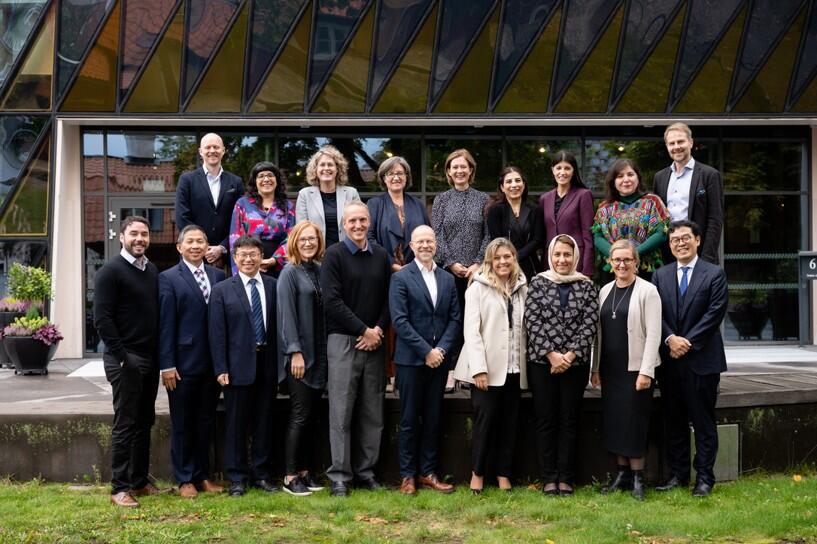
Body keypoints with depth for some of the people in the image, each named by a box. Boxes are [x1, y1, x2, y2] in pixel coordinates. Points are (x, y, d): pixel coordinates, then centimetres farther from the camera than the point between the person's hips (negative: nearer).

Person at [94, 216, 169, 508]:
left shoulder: (152, 271, 12)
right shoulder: (110, 271, -8)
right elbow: (102, 319, -13)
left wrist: (160, 355, 9)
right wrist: (121, 358, -17)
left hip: (150, 359, 7)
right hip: (125, 360, -7)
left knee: (144, 422, 12)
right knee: (125, 424, -3)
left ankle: (140, 481, 21)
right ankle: (120, 488, 3)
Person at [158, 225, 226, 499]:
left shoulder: (218, 276, 8)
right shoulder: (168, 279, -3)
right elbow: (165, 324, -7)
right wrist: (167, 365, -11)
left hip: (212, 363, 4)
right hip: (184, 363, -4)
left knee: (206, 422, 11)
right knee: (182, 424, 6)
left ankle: (202, 476, 22)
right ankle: (185, 480, 16)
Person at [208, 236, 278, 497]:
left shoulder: (273, 286, 6)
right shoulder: (222, 290, 1)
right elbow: (217, 333, -2)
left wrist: (280, 363, 1)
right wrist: (221, 369, -8)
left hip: (267, 364, 2)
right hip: (238, 365, -2)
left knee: (264, 422, 9)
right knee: (235, 424, 4)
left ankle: (262, 474, 19)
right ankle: (236, 478, 13)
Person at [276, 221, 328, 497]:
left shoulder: (320, 270, 12)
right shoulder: (290, 273, -5)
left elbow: (326, 311, 12)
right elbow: (286, 314, -11)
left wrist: (328, 351, 7)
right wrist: (295, 352, -16)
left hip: (320, 354, 6)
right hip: (300, 355, -6)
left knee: (311, 416, 9)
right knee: (300, 415, -5)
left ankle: (307, 472, 16)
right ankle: (291, 476, 2)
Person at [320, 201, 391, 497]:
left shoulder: (381, 256, 11)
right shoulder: (334, 255, -2)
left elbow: (388, 298, 10)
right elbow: (332, 300, -9)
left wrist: (378, 331, -5)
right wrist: (363, 330, -11)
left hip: (374, 342, 4)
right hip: (343, 341, -4)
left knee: (372, 413, 6)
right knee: (341, 412, -3)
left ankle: (366, 471, 15)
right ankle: (340, 475, 3)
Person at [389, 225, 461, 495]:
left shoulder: (447, 279, 11)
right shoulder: (401, 278, -4)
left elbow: (455, 319, 8)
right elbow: (400, 321, -11)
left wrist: (441, 349, -7)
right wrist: (426, 351, -14)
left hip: (438, 359, 4)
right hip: (411, 360, -4)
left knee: (433, 419, 8)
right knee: (409, 420, 2)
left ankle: (428, 473, 17)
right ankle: (408, 475, 10)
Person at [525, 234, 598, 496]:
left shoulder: (586, 286, 5)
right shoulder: (538, 283, 3)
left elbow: (589, 323, -2)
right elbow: (532, 322, -3)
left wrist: (571, 354, -12)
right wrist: (551, 354, -11)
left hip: (576, 363, 1)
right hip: (542, 362, 0)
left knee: (570, 420, 4)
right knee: (546, 420, 3)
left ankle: (566, 477, 11)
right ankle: (548, 477, 9)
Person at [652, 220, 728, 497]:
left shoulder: (715, 274, 0)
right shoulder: (660, 275, 11)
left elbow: (715, 313, -8)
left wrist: (688, 342, -13)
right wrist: (670, 338, -12)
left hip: (702, 358, -4)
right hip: (669, 360, 4)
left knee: (703, 420, 1)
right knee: (674, 420, 9)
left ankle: (704, 477, 7)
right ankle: (678, 474, 17)